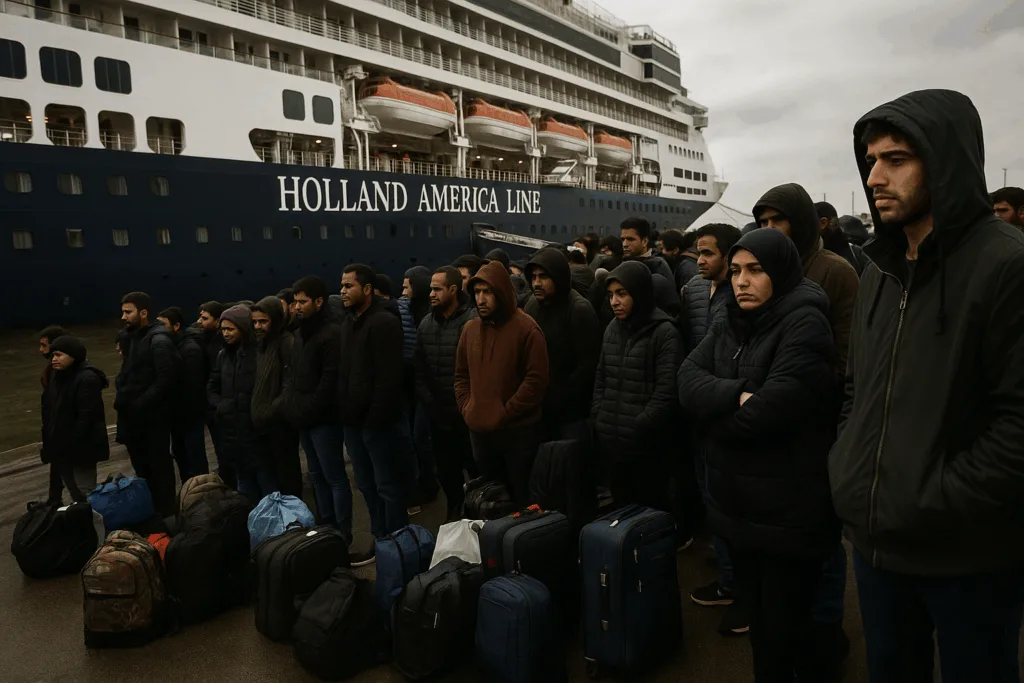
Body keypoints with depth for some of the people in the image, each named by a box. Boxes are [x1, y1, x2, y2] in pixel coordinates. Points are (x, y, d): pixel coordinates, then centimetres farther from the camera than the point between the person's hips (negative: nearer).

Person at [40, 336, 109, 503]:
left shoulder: (87, 378, -18)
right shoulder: (55, 376, 9)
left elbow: (87, 416, -22)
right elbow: (48, 410, 15)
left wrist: (71, 445, -22)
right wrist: (48, 442, 10)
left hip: (80, 447, -8)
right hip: (60, 447, 8)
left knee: (84, 495, 0)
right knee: (73, 492, 17)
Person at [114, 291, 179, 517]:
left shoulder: (159, 340, -16)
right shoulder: (135, 337, 13)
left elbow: (165, 380, -22)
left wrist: (138, 405, -20)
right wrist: (123, 400, 7)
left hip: (152, 417, -9)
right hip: (135, 416, 9)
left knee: (159, 467, 3)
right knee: (142, 468, 17)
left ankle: (166, 514, 15)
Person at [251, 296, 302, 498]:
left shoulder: (287, 342, -12)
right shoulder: (261, 343, 13)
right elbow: (257, 383, 17)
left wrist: (270, 414, -16)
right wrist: (257, 413, 7)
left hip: (281, 421, -7)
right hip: (263, 421, 8)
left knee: (287, 471, 2)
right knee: (272, 470, 14)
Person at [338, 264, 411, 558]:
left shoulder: (384, 323, -13)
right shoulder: (348, 323, 13)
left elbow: (389, 378, -19)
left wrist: (375, 417, -20)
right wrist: (344, 411, 8)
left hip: (377, 421, -8)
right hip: (354, 420, 8)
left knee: (388, 486, 2)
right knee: (367, 485, 17)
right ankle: (380, 539, 31)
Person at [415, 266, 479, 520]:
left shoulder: (474, 321, -12)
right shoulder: (426, 324, 7)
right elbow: (419, 370, 10)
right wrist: (428, 404, 2)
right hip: (439, 416, 6)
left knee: (476, 469, 7)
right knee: (446, 471, 19)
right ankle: (454, 513, 39)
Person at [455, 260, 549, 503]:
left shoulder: (526, 329, -12)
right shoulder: (470, 328, 7)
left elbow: (536, 380, -16)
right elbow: (461, 375, 15)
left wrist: (504, 414, -16)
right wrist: (466, 408, 1)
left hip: (518, 431, -5)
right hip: (479, 430, 6)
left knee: (522, 498, 9)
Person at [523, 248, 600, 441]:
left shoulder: (580, 310, -13)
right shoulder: (532, 305, 5)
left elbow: (588, 365, -17)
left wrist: (559, 399, -15)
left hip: (570, 411, -5)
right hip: (538, 407, 6)